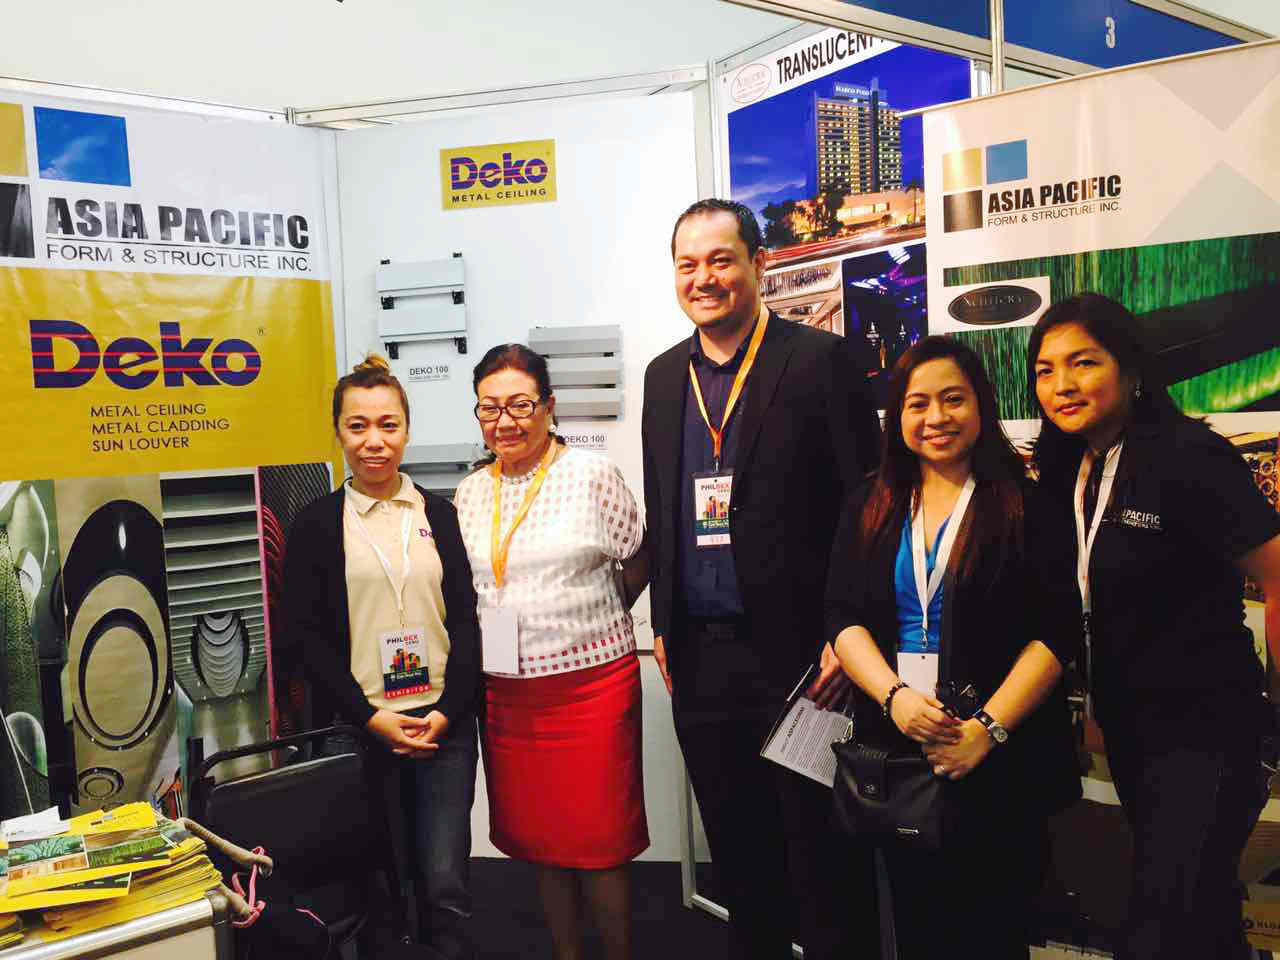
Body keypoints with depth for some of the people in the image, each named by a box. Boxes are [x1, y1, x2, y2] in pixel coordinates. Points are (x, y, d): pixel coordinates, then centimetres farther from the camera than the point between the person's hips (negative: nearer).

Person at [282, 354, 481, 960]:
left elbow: (465, 620, 4)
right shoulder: (316, 525, 2)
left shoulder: (439, 515, 8)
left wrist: (447, 711, -8)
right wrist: (372, 718, -10)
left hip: (444, 724, 1)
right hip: (361, 729, -1)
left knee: (445, 885, -1)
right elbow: (305, 635, -2)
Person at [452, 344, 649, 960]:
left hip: (590, 684, -4)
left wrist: (584, 624, 2)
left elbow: (638, 563, 1)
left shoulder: (591, 476, -5)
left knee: (599, 840, 3)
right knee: (539, 839, 14)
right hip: (504, 692, 5)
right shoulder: (468, 494, 9)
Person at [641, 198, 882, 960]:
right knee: (737, 854, 18)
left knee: (819, 848, 7)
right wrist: (663, 624, 13)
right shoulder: (665, 376, 11)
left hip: (798, 651, -5)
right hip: (700, 659, 5)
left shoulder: (822, 359, -7)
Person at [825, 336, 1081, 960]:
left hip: (1003, 761, -2)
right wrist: (895, 695, -14)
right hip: (895, 751, 3)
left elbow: (1055, 632, -7)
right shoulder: (870, 509, 9)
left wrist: (989, 728, -16)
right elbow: (843, 618, 3)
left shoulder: (1026, 504, -2)